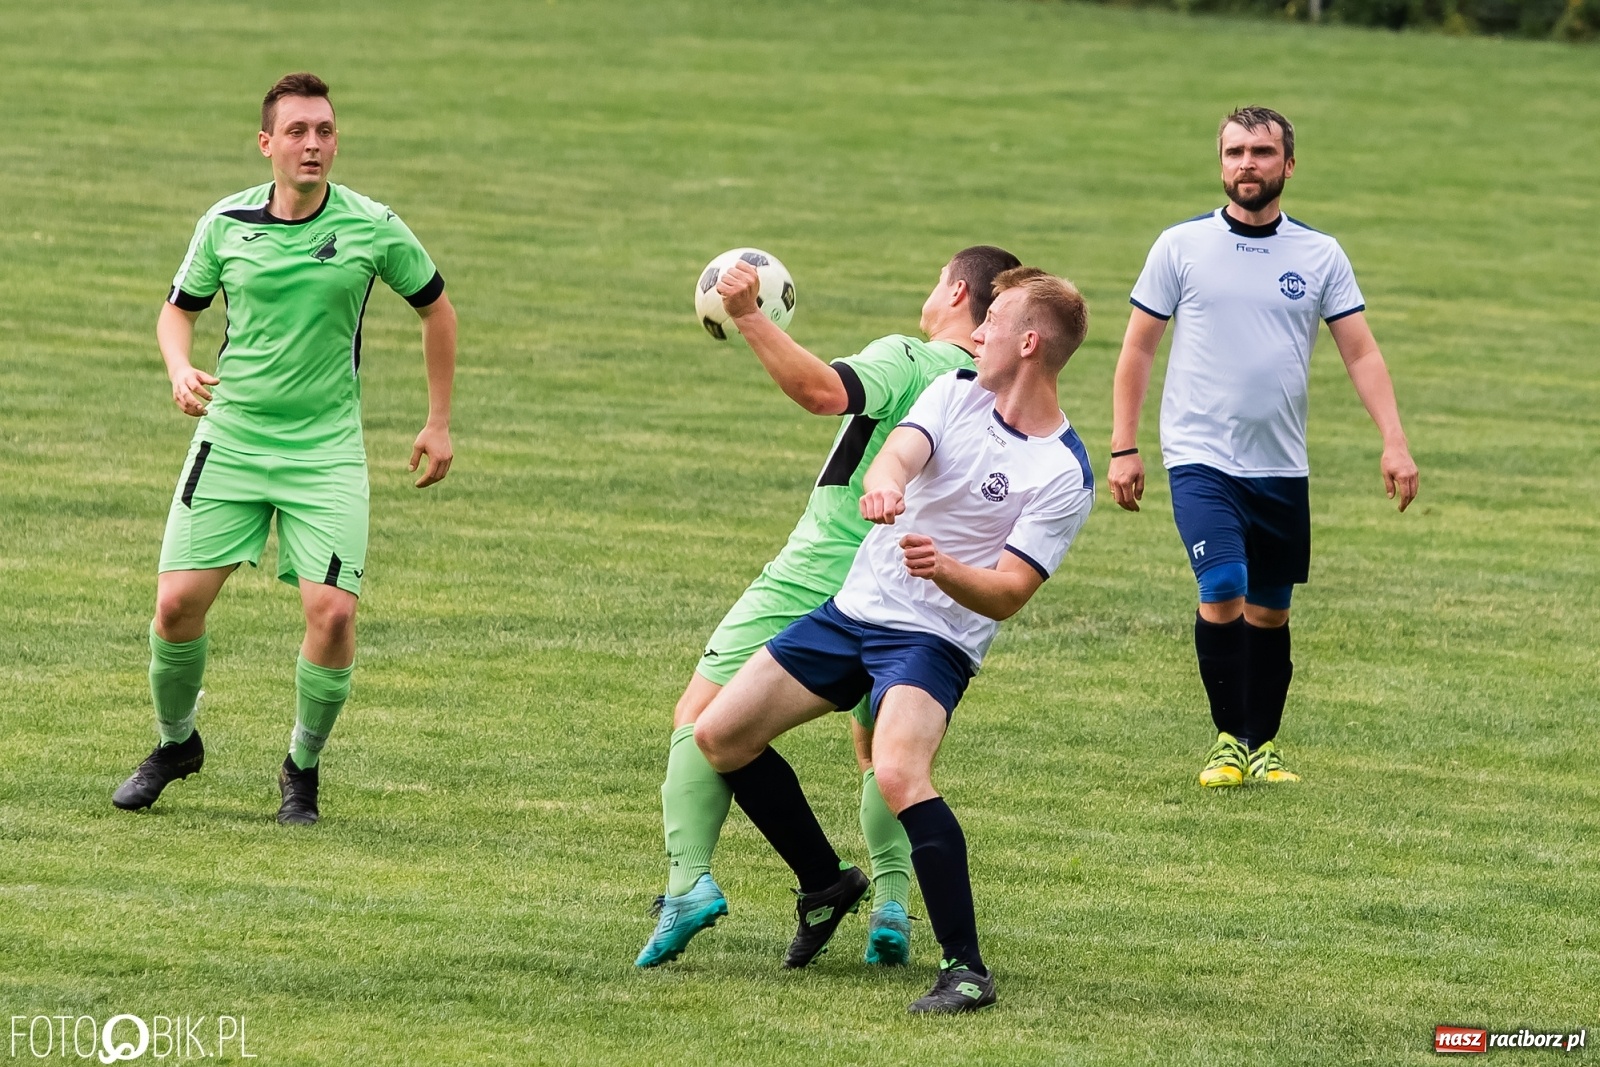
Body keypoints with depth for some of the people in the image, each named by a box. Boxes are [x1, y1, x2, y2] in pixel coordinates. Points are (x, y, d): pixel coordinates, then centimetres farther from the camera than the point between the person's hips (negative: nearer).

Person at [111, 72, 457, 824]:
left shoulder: (372, 227, -6)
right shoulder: (225, 223, -2)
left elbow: (435, 307, 9)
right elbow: (178, 309, 13)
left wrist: (439, 422, 9)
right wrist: (180, 369, -9)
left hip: (326, 451, -1)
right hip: (230, 439, 1)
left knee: (333, 612, -14)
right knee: (178, 601, -5)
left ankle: (303, 769, 9)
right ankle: (175, 742, 23)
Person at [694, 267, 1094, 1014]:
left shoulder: (1065, 475, -14)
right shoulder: (955, 393, 2)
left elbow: (1008, 593, -18)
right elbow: (902, 449, -17)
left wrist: (945, 569, -39)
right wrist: (882, 481, -42)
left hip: (934, 638, -7)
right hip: (853, 610, 7)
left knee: (899, 775, -33)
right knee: (718, 736, 6)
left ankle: (965, 968, -25)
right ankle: (824, 883, 26)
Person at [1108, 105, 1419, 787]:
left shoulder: (1320, 256, 5)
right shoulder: (1181, 246, 0)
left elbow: (1362, 354, 5)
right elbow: (1138, 349, 5)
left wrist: (1394, 442, -7)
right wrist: (1123, 446, -1)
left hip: (1282, 468, 3)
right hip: (1201, 459, -3)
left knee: (1270, 611, 8)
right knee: (1223, 591, -18)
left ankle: (1263, 745, 21)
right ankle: (1229, 740, -5)